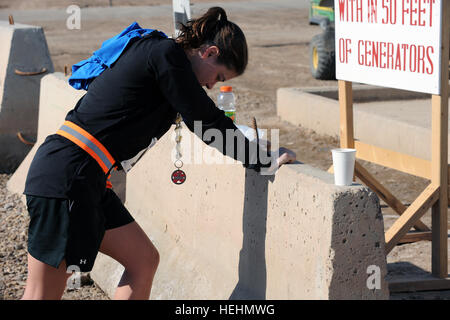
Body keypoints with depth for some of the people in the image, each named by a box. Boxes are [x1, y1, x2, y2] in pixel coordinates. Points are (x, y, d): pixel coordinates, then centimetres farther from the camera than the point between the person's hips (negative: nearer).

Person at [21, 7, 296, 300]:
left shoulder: (157, 52, 18)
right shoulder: (166, 55, -11)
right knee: (43, 294, -7)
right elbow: (206, 122, -9)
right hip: (66, 176, -10)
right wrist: (262, 160, 0)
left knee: (144, 260, 12)